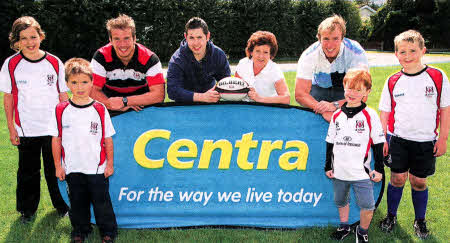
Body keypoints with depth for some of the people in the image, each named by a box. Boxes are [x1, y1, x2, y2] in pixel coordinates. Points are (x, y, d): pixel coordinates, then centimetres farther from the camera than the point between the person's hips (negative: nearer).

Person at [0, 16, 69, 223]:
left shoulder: (55, 63, -3)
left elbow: (63, 96, 4)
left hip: (54, 128, 0)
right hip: (26, 129, 0)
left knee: (55, 169, 10)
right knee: (28, 171, 11)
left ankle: (62, 205, 30)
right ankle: (28, 209, 30)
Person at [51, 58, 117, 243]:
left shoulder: (99, 109, -6)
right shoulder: (61, 110, -4)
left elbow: (108, 139, 0)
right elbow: (56, 140, 2)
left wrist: (110, 164, 2)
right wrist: (58, 165, 3)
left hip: (97, 168, -1)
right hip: (72, 169, 1)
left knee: (101, 202, 9)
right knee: (77, 203, 16)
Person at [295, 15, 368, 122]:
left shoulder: (357, 53, -27)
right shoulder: (309, 56, -23)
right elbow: (300, 94, -26)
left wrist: (335, 105, -47)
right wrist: (323, 111, -43)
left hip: (346, 90, -1)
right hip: (319, 89, 1)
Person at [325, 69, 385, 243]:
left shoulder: (370, 115, -6)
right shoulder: (337, 115, 4)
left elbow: (378, 143, -2)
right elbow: (330, 142, 11)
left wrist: (379, 169, -2)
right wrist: (328, 166, 12)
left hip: (361, 172, -3)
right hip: (339, 172, 4)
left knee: (367, 206, -5)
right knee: (341, 202, 18)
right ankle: (344, 227, 41)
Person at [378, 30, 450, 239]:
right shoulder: (393, 82, 0)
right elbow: (385, 113, 7)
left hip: (426, 142, -1)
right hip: (398, 139, 1)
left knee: (419, 182, 8)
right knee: (397, 179, 4)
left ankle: (420, 221, 27)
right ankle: (391, 216, 25)